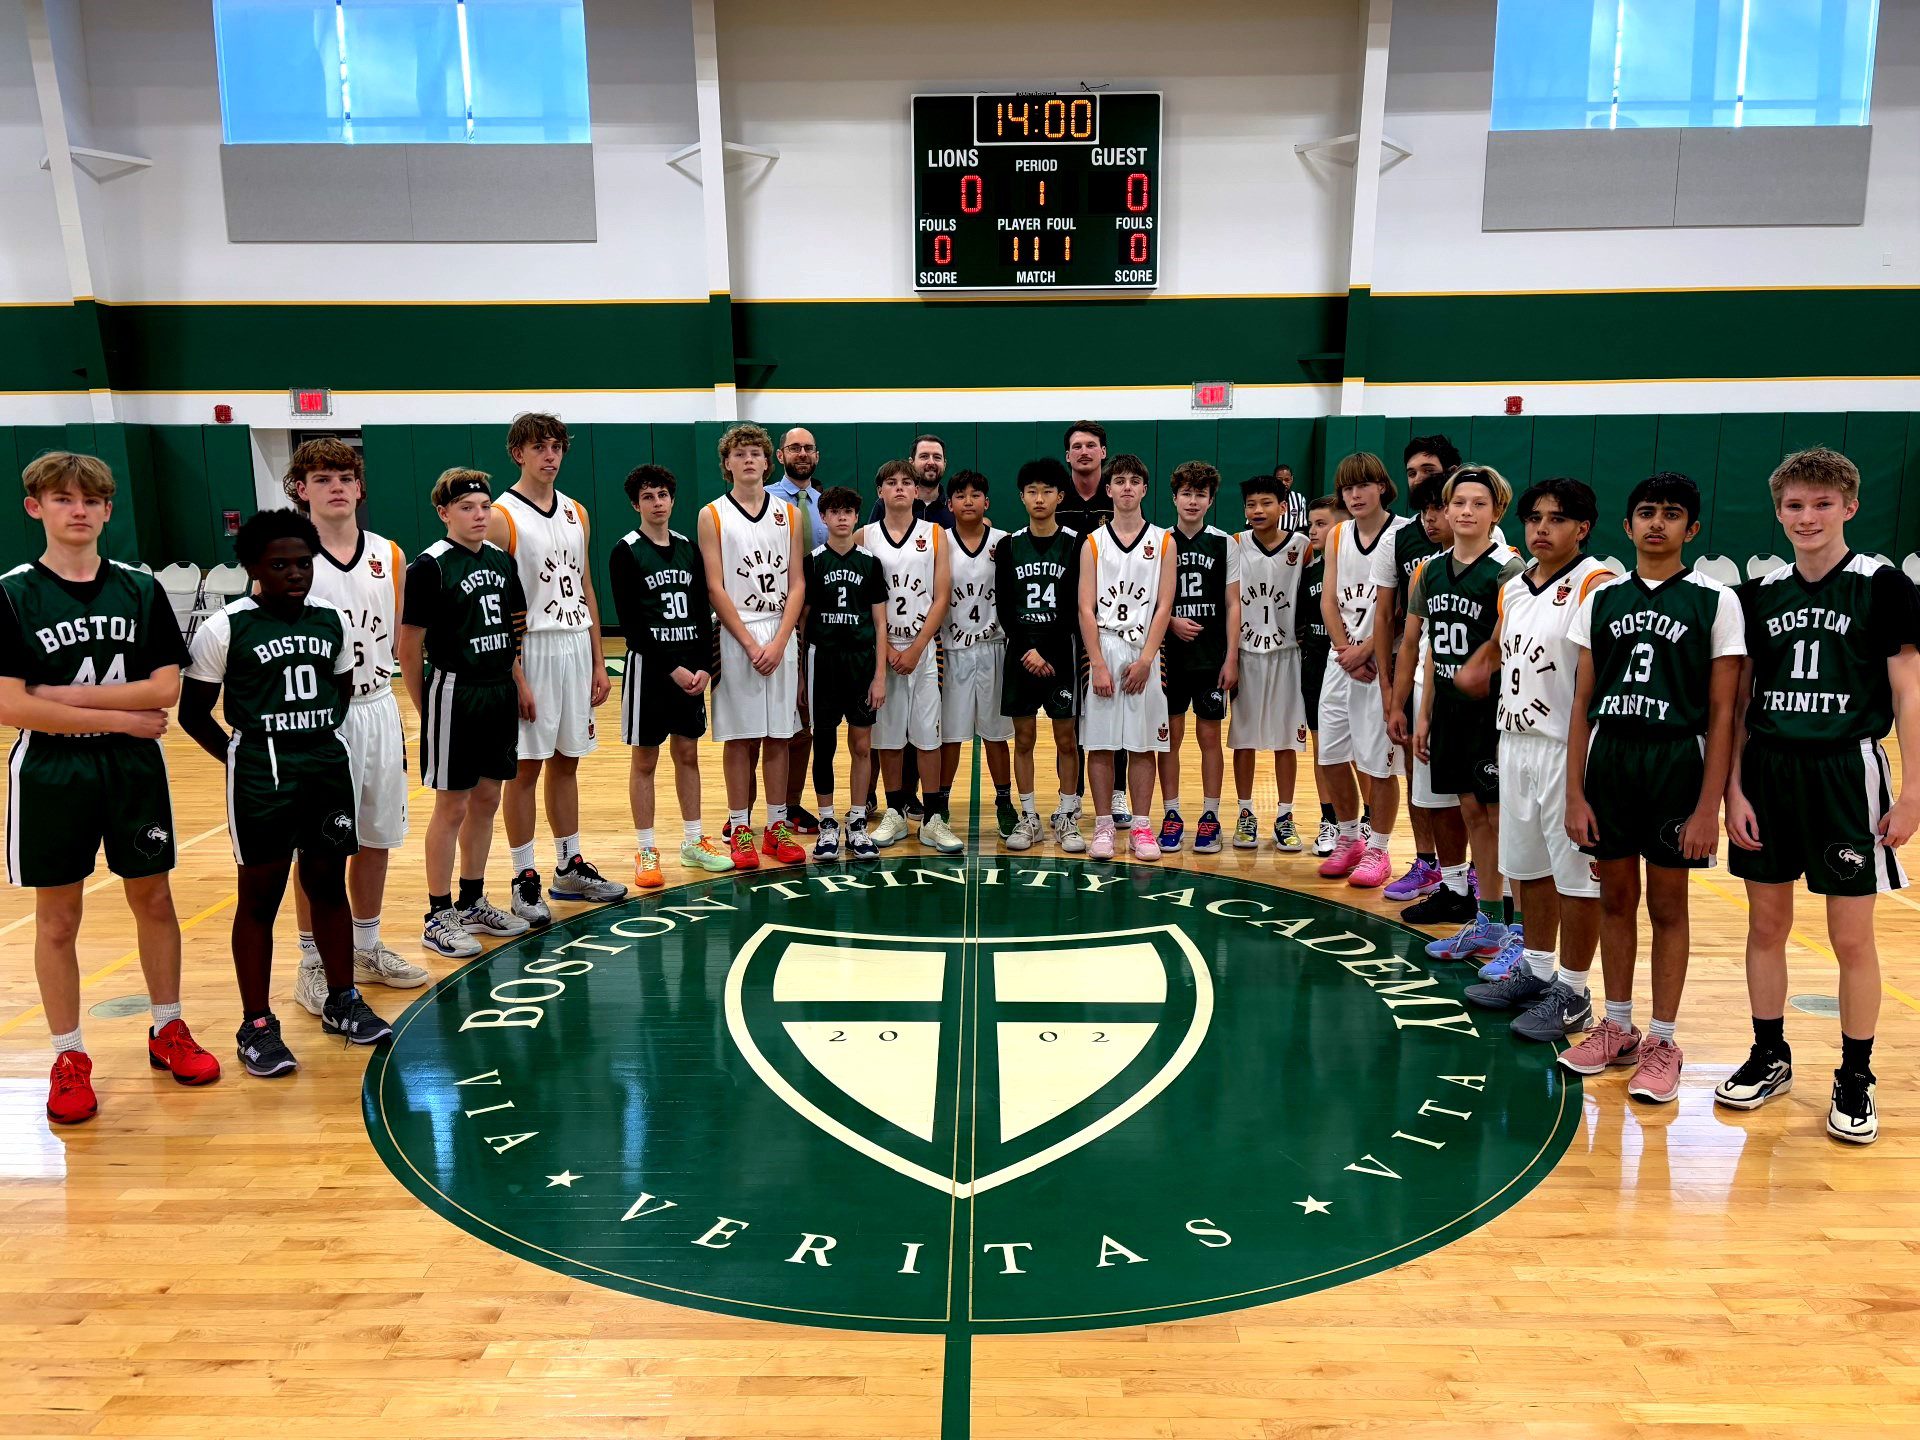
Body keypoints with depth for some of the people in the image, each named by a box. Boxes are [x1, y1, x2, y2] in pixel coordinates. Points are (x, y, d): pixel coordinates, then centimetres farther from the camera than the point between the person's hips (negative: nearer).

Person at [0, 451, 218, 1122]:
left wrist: (69, 695, -15)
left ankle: (168, 1030, 27)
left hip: (134, 768, 2)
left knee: (154, 898, 10)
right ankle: (69, 1058, 21)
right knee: (58, 917, 7)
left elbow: (166, 688, -7)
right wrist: (123, 716, -13)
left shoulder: (140, 590, 1)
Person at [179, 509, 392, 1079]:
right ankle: (257, 1026, 15)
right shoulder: (225, 629, -8)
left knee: (330, 884, 13)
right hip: (262, 776, -4)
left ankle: (342, 1001, 27)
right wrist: (241, 759, -6)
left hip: (329, 768, 5)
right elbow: (193, 712, -3)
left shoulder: (330, 619, 6)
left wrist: (325, 740, 7)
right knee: (260, 896, 4)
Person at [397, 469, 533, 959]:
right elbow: (409, 643, -10)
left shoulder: (501, 560, 8)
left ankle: (473, 901, 27)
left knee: (487, 800, 14)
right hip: (453, 693, -6)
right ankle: (439, 916, 12)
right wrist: (422, 707, -8)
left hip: (499, 693, 7)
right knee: (451, 807, 0)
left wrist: (519, 683, 11)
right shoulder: (429, 566, -11)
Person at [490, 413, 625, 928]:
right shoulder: (502, 517, -8)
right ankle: (524, 879, 10)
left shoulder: (576, 513, 12)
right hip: (532, 648, -6)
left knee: (566, 762, 13)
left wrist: (598, 662, 11)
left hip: (576, 645, 6)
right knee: (525, 766, 1)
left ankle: (570, 867, 24)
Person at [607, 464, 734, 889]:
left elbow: (703, 613, 8)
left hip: (690, 667, 5)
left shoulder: (689, 548, 9)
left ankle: (693, 843, 21)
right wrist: (671, 668, -16)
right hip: (649, 666, -5)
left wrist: (704, 666, -5)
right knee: (644, 760, 3)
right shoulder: (626, 553, -6)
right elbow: (631, 623, -12)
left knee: (688, 754, 11)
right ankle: (646, 852, 10)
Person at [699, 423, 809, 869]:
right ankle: (740, 830, 10)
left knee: (778, 736, 6)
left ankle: (777, 827, 15)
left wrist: (778, 643, -9)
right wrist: (751, 644, -12)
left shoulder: (789, 513, 8)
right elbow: (715, 588, -5)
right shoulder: (712, 515, 1)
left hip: (781, 637, 2)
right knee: (739, 737, 2)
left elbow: (797, 585, 3)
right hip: (735, 638, -2)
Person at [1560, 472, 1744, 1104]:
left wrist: (1708, 806, -10)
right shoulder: (1602, 599, 6)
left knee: (1668, 906, 6)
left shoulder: (1715, 601, -2)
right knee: (1616, 898, 11)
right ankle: (1617, 1028, 25)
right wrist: (1575, 793, 1)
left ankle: (1662, 1042, 19)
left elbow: (1722, 713, -4)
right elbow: (1582, 703, 7)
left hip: (1676, 761, -3)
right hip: (1608, 760, 3)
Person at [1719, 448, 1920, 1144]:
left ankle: (1855, 1079, 19)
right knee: (1766, 924, 10)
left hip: (1846, 772, -3)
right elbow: (1738, 700, 8)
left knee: (1852, 937, 3)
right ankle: (1770, 1058, 26)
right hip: (1768, 772, 3)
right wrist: (1733, 787, 1)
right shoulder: (1759, 594, 6)